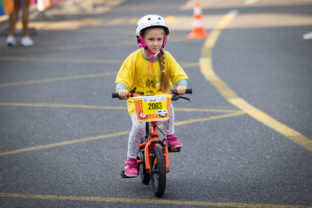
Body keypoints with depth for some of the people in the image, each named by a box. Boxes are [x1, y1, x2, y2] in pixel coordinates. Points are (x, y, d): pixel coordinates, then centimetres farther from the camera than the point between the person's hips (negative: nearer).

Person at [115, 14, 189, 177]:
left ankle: (170, 136, -7)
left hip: (160, 96, 1)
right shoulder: (134, 59, -10)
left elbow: (179, 74, -7)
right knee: (139, 126, -22)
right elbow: (122, 78, -12)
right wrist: (121, 89, -35)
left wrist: (181, 85, -30)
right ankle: (131, 160, -5)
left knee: (169, 108, -33)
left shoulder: (166, 58, -4)